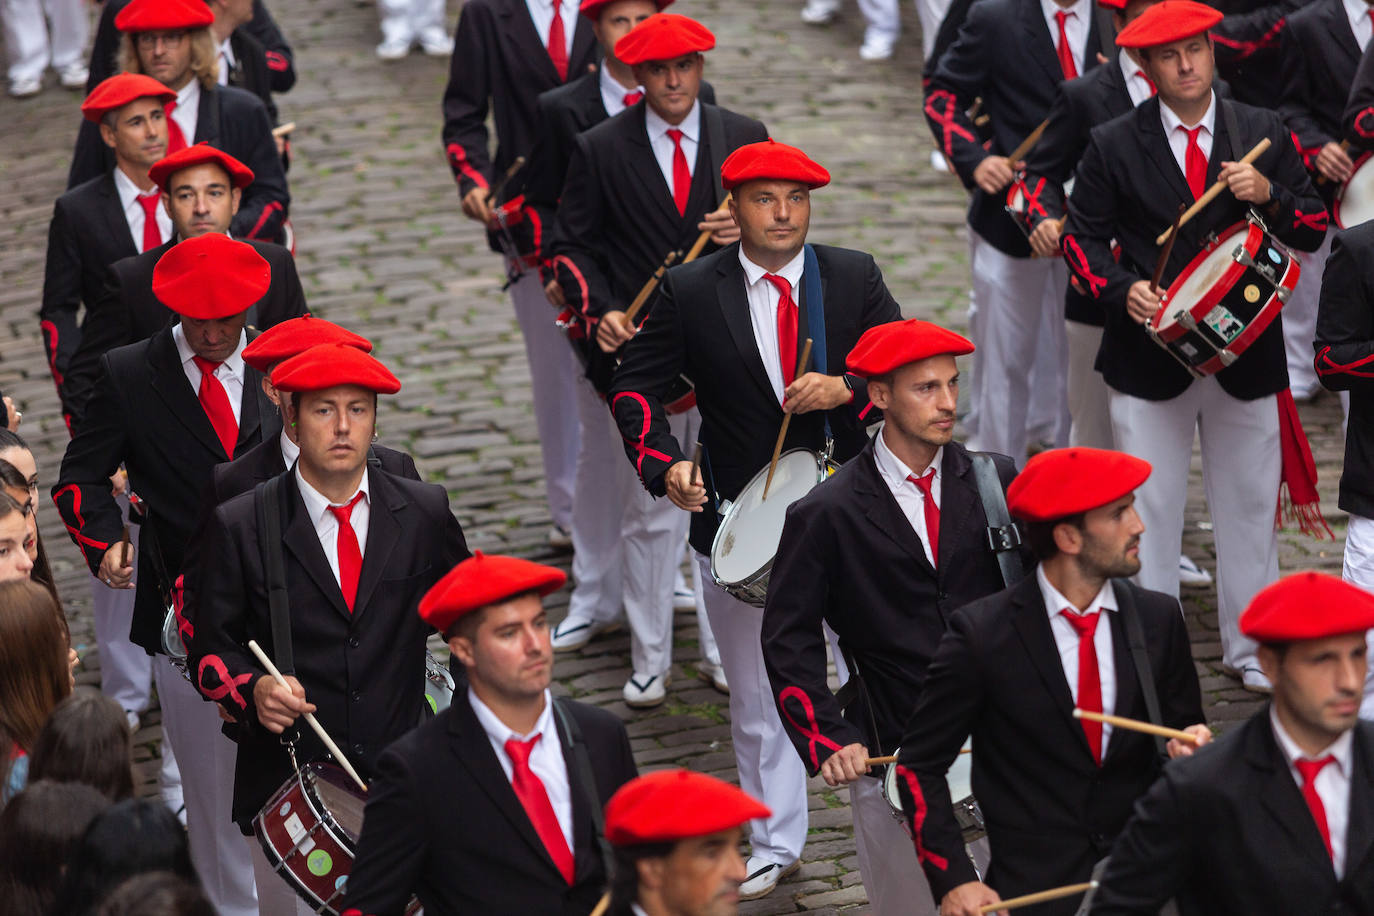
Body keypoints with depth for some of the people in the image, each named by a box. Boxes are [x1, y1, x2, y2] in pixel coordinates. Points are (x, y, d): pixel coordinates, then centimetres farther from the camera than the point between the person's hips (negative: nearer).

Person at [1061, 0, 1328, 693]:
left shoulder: (1264, 135, 3)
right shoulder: (1113, 147, -2)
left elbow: (1313, 231, 3)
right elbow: (1083, 237, 1)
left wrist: (1268, 195, -17)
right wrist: (1121, 292, -17)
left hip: (1245, 353, 2)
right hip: (1150, 356, -2)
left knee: (1250, 504, 11)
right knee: (1146, 511, 3)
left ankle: (1251, 651, 24)